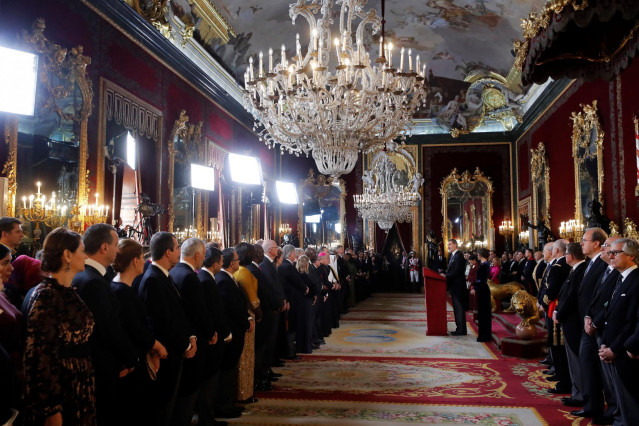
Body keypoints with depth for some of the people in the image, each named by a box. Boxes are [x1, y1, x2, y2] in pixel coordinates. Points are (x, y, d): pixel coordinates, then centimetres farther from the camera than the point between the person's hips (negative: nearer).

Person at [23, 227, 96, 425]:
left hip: (79, 386, 8)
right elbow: (39, 354, -20)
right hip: (58, 390, -8)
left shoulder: (68, 292, 7)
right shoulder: (46, 296, -19)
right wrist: (51, 409, -18)